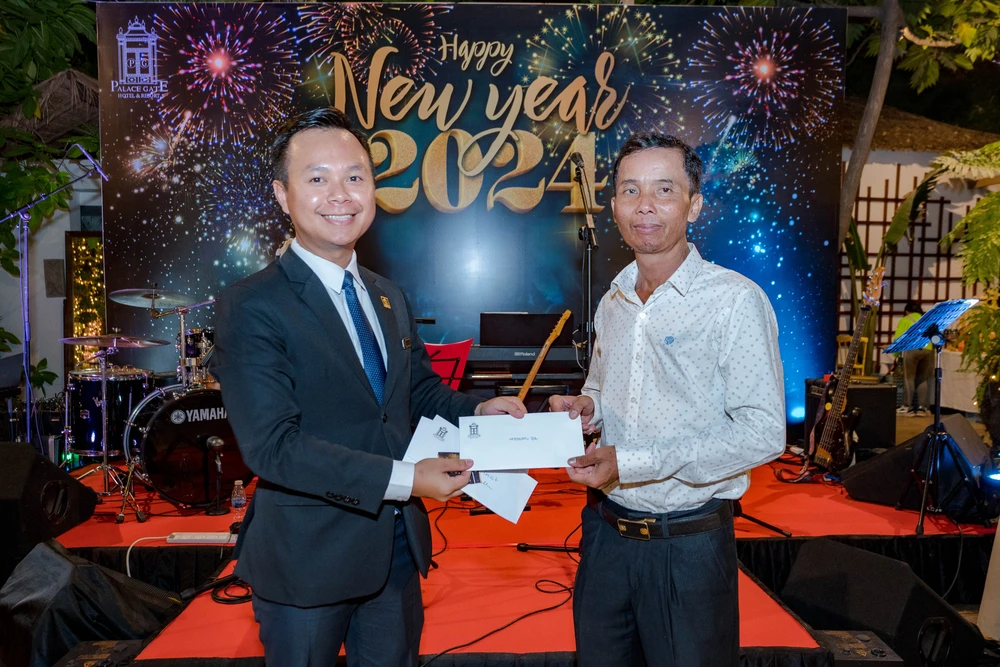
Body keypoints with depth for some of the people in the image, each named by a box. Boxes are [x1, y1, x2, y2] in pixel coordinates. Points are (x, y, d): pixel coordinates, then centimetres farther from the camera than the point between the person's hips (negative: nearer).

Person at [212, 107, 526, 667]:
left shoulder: (391, 298, 7)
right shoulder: (251, 308, -17)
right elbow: (272, 444, -23)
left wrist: (476, 411, -8)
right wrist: (402, 478, -26)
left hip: (398, 547, 6)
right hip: (308, 558, -6)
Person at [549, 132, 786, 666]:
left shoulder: (735, 301, -14)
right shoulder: (612, 303, 7)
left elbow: (761, 432, -18)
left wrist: (634, 462, -23)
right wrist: (588, 408, -3)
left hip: (688, 543, -5)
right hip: (604, 530, 6)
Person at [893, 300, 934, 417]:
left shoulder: (905, 320, 13)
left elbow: (898, 339, 4)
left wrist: (896, 354, 12)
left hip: (912, 349, -4)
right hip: (928, 350, 4)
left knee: (909, 378, -1)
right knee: (922, 379, 10)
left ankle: (907, 407, -3)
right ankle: (922, 407, 7)